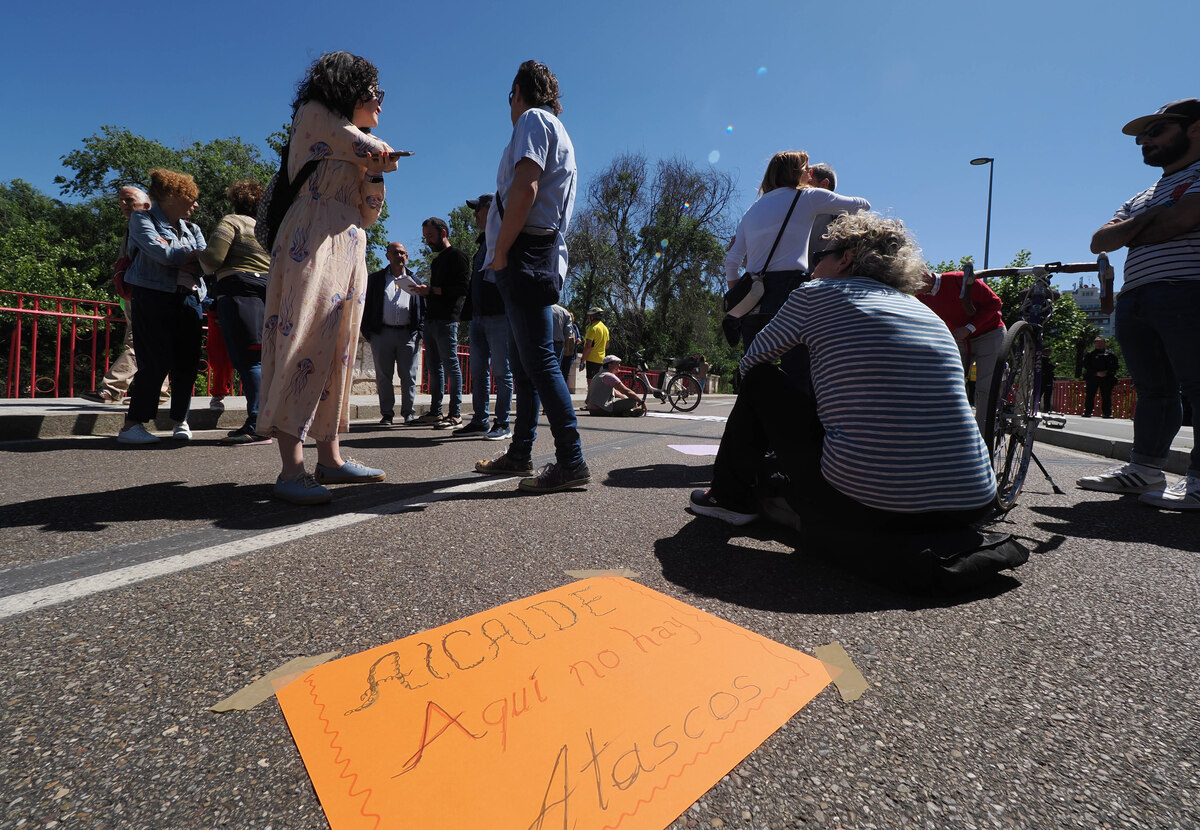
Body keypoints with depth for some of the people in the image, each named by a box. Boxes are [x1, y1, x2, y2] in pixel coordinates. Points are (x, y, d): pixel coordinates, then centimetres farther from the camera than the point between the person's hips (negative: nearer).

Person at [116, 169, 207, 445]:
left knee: (187, 362, 1)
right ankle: (132, 424, -4)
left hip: (189, 298, 5)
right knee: (157, 362, -11)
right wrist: (192, 254, 2)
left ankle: (181, 421, 12)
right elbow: (161, 252, -11)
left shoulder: (191, 228, 21)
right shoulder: (142, 219, 6)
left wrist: (181, 261, -10)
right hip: (153, 296, -5)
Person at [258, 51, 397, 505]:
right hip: (312, 244, -8)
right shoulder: (313, 113, 10)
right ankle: (292, 470, -19)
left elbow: (368, 215, 18)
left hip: (349, 251, 8)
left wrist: (376, 174, 5)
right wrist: (379, 155, 11)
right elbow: (367, 147, -6)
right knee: (304, 345, -16)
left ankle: (330, 458, 4)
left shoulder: (357, 148, 29)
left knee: (337, 352, 2)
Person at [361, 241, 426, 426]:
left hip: (408, 334, 0)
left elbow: (423, 308, 14)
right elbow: (366, 306, 10)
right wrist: (367, 332, 0)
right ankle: (387, 414, 10)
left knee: (408, 376, 0)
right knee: (383, 376, 2)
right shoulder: (375, 279, 14)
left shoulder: (414, 280, 17)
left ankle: (409, 413, 9)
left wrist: (419, 332, 2)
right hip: (382, 333, 0)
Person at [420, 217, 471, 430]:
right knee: (434, 366, 7)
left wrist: (431, 289, -16)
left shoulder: (456, 256, -1)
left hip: (447, 319, -9)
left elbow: (462, 288, -13)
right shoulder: (435, 261, 26)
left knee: (451, 365, -9)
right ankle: (435, 412, 11)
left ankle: (455, 414, -8)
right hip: (431, 320, 9)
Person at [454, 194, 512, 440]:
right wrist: (471, 316, 20)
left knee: (501, 371, -5)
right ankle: (480, 421, 13)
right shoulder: (482, 243, 24)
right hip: (478, 317, 9)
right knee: (478, 371, 7)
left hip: (498, 316, -9)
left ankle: (503, 424, 0)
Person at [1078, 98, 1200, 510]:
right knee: (1153, 390, 8)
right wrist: (1141, 222, 0)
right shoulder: (1143, 197, 28)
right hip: (1134, 301, 7)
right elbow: (1099, 241, 17)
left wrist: (1131, 233, 3)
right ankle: (1145, 469, 11)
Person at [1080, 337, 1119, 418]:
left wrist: (1107, 372, -9)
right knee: (1089, 396, -3)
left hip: (1106, 378, 1)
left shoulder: (1110, 354, 14)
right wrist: (1096, 373, -11)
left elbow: (1115, 366, 9)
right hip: (1092, 378, -1)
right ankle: (1087, 412, 0)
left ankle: (1107, 413, 0)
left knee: (1106, 396, -3)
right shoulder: (1089, 354, 11)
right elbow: (1086, 366, 1)